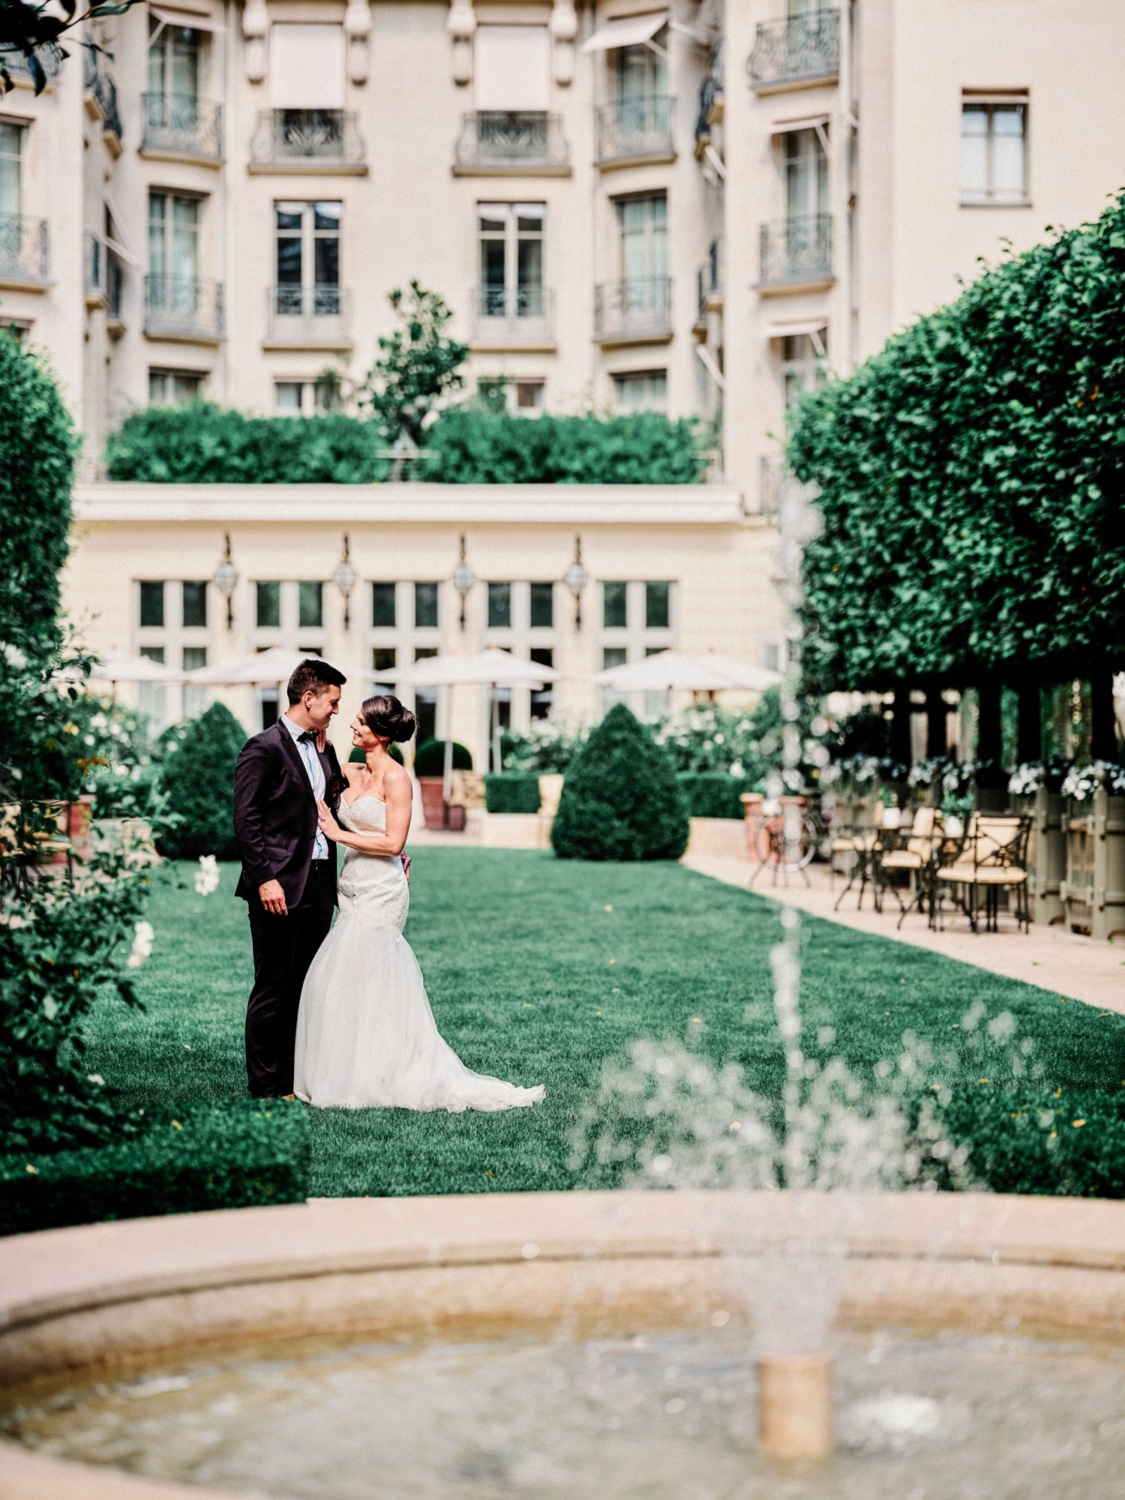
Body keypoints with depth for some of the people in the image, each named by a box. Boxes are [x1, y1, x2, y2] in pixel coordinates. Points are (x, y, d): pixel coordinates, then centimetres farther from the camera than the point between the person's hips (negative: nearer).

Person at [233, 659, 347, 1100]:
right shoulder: (264, 748, -9)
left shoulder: (323, 749, 15)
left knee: (305, 988, 12)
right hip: (280, 888, -8)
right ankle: (265, 1088, 5)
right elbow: (246, 819, -13)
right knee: (272, 989, -2)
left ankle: (294, 1078, 20)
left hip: (319, 883, 8)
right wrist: (265, 879, -18)